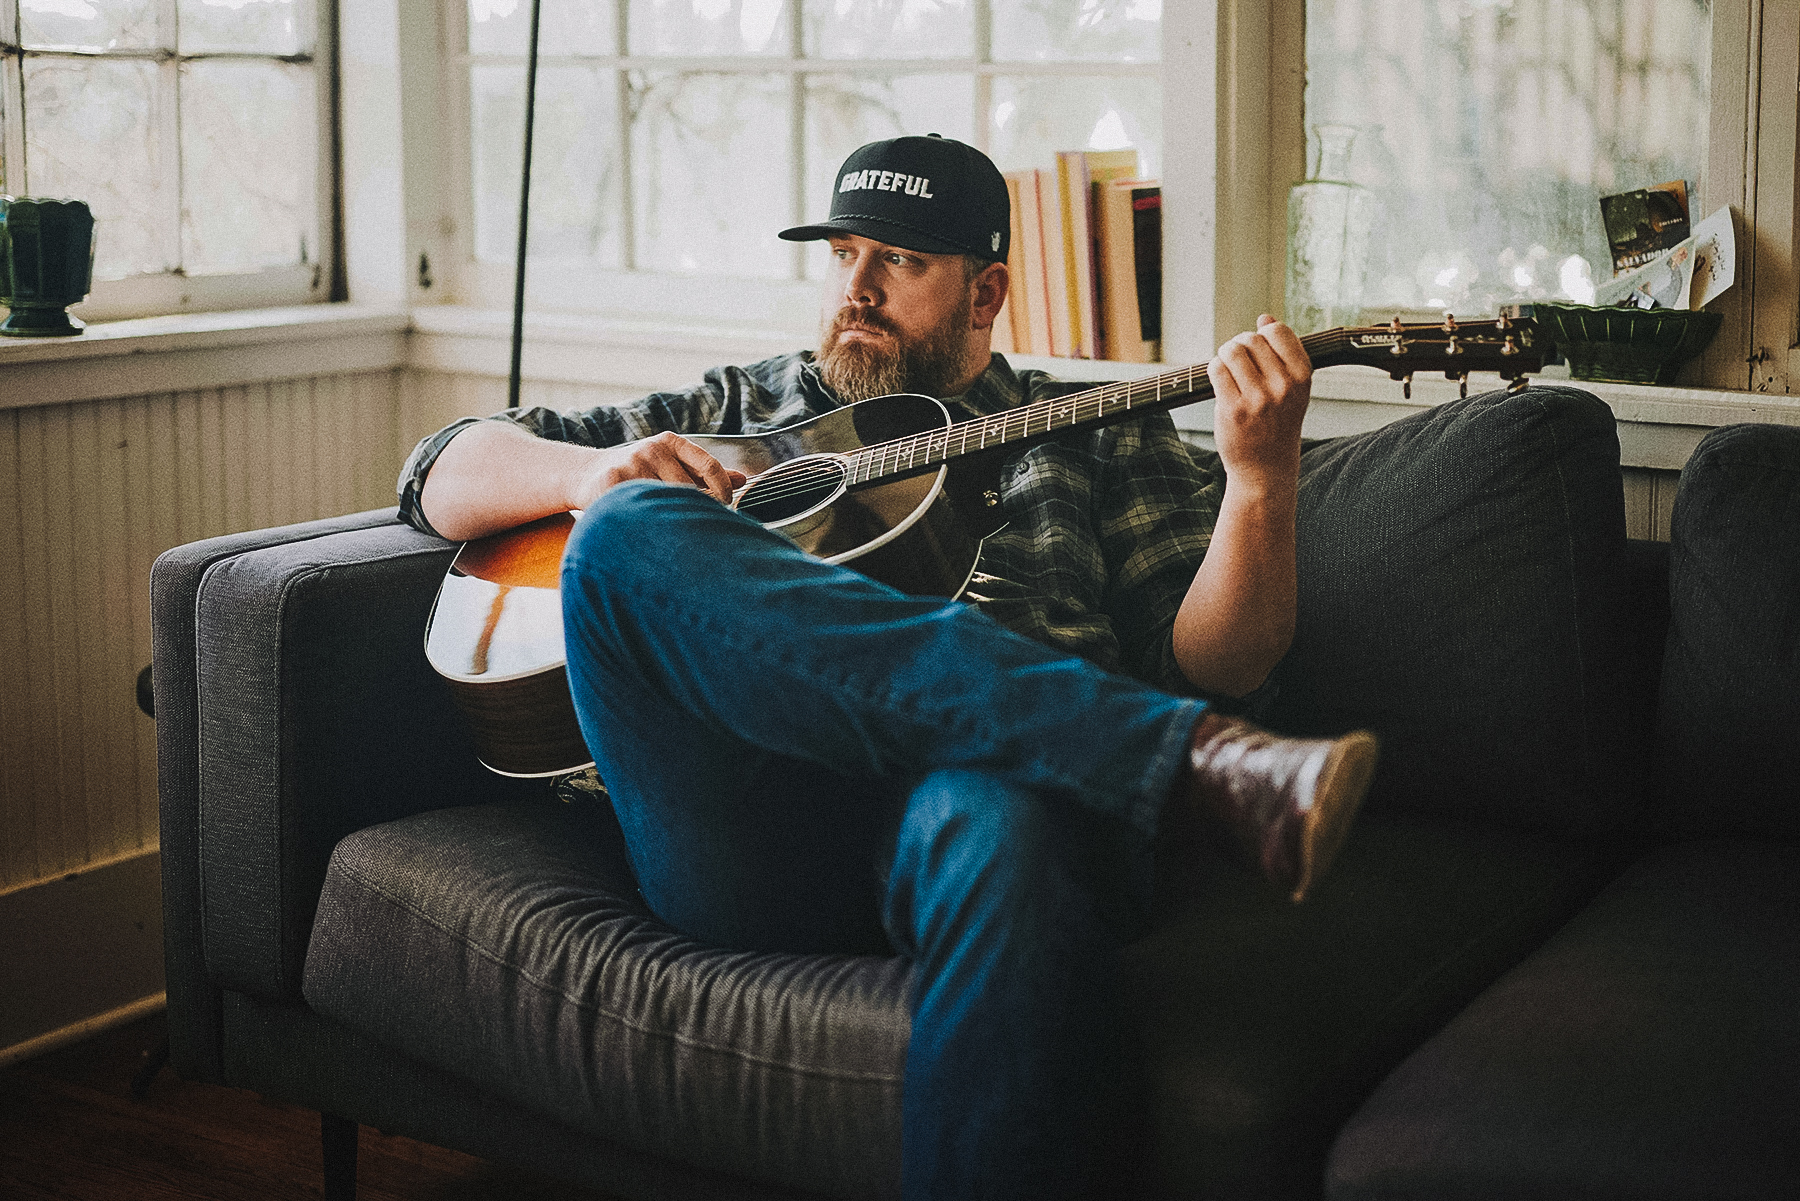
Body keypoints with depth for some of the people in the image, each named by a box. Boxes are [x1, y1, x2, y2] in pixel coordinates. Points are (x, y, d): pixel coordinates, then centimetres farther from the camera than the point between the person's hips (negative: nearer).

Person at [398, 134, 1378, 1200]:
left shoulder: (1102, 441, 27)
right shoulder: (736, 411, 31)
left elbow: (1214, 660, 12)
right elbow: (444, 473, 28)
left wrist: (1262, 478, -6)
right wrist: (593, 473, 6)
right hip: (745, 836, 2)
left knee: (1007, 833, -41)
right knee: (631, 535, -28)